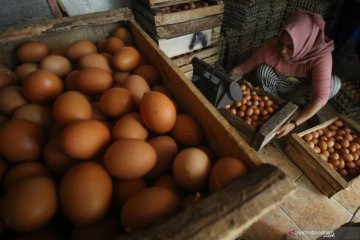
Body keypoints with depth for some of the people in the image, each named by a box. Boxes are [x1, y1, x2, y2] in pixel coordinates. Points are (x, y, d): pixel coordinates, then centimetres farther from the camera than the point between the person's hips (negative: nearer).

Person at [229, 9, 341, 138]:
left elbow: (320, 97, -36)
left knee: (334, 83, -28)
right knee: (263, 70, -28)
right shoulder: (271, 46, -29)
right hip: (280, 87, 1)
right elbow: (250, 64, -18)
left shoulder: (321, 57, -33)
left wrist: (294, 123, -45)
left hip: (301, 91, 0)